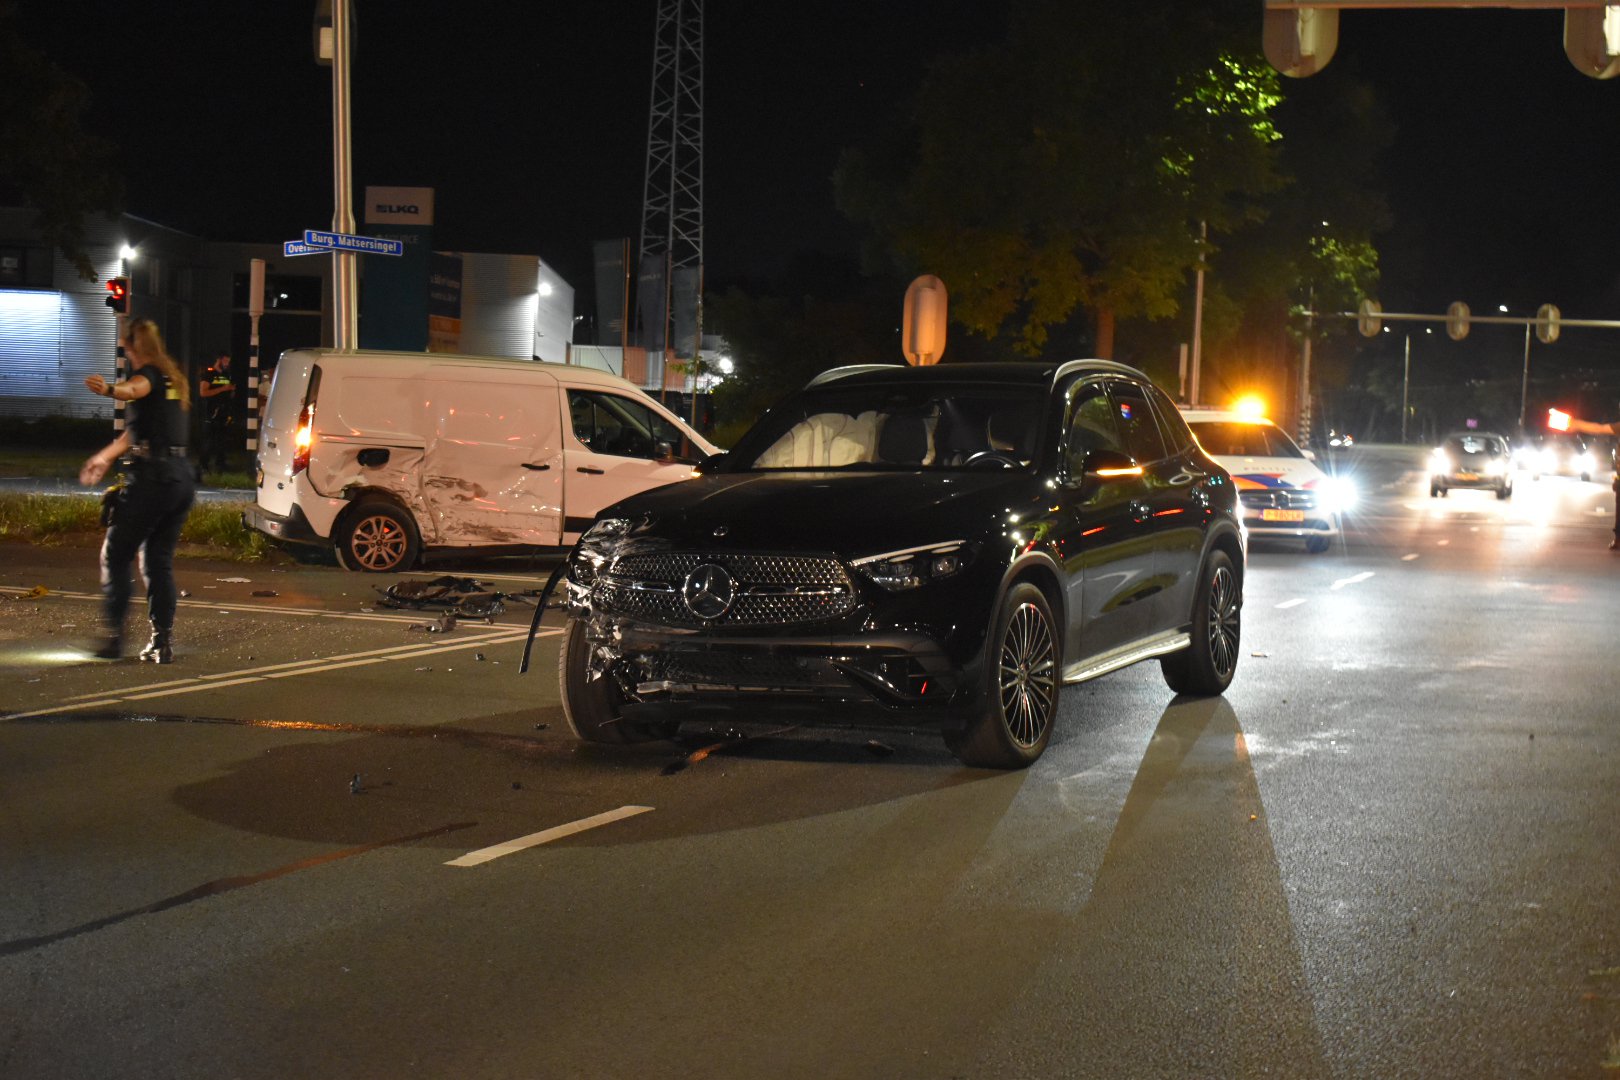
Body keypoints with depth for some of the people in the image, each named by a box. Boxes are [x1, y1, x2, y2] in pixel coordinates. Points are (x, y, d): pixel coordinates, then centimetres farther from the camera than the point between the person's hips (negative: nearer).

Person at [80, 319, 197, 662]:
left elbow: (136, 388, -33)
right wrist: (104, 456, 45)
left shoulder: (149, 374, -6)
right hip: (182, 477, 8)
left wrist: (108, 389, -55)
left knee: (115, 555, 2)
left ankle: (114, 634, -4)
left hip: (153, 477, -8)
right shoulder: (175, 380, 21)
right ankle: (163, 641, 6)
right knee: (159, 560, 12)